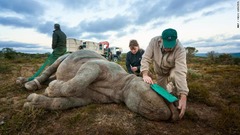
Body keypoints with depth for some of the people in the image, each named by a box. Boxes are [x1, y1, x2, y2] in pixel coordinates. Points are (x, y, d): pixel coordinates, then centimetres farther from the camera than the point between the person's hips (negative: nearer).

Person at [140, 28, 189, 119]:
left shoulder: (180, 50, -37)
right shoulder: (154, 41, -30)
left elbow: (181, 72, -45)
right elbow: (146, 58, -30)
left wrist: (183, 97, -52)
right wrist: (145, 75, -46)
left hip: (173, 70, -2)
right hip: (160, 71, 3)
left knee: (175, 75, -36)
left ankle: (180, 101, -11)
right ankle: (169, 85, 37)